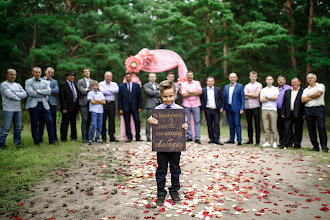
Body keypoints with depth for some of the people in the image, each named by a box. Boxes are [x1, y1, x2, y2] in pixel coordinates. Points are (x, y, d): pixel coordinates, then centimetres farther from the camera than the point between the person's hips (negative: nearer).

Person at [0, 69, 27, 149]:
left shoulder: (18, 85, 18)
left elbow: (24, 94, 4)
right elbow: (10, 95, -15)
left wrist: (15, 93, -9)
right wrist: (19, 97, -1)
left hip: (18, 109, 6)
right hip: (8, 109, -6)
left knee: (18, 127, 7)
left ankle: (18, 142, 15)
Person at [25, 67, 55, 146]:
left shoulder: (45, 82, 15)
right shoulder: (28, 82, 4)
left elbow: (49, 92, -2)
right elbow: (30, 93, -11)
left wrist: (37, 91, -10)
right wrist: (43, 93, -6)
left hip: (44, 105, 3)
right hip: (33, 105, -3)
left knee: (49, 121, -3)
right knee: (34, 124, 2)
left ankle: (52, 139, 7)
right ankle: (36, 141, 13)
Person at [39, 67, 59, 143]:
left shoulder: (54, 82, 13)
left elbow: (57, 90, -3)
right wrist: (50, 92, -10)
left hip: (52, 103, 1)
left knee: (53, 121, 3)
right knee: (42, 121, 6)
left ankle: (54, 138, 8)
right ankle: (40, 138, 14)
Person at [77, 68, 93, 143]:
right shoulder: (80, 81, 2)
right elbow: (82, 91, -11)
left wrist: (87, 90, -5)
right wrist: (91, 90, -3)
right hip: (83, 103, -4)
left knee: (89, 120, 6)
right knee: (84, 120, -8)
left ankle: (87, 136, 16)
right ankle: (84, 137, -3)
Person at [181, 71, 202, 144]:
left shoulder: (197, 83, 11)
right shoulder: (183, 84, 10)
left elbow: (200, 92, -5)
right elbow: (184, 94, -4)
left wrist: (189, 92, -7)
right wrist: (194, 93, -5)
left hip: (196, 105, 0)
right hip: (186, 105, 1)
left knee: (197, 121, -4)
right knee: (187, 121, 1)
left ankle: (197, 138, -3)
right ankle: (189, 136, 9)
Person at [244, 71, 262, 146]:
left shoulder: (259, 85, 3)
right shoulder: (246, 86, 15)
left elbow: (256, 95, -10)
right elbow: (245, 97, 3)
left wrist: (247, 94, 0)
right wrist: (253, 96, -9)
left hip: (255, 106, -4)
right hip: (247, 106, 4)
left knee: (257, 124, -2)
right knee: (249, 124, 8)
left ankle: (257, 140, 2)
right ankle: (250, 139, 16)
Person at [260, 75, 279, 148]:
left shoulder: (276, 89, 9)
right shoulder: (263, 90, 15)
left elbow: (276, 97, -9)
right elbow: (261, 100, 1)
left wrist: (266, 97, -1)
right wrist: (271, 98, -2)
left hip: (273, 109, -2)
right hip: (264, 109, 2)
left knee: (274, 127, -4)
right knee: (266, 127, 1)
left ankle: (275, 142, 2)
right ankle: (267, 142, 6)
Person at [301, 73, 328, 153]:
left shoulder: (321, 86, 7)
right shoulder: (306, 90, 18)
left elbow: (318, 93, -12)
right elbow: (303, 100, 3)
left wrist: (308, 96, 3)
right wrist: (313, 97, -3)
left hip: (319, 108, -4)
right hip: (308, 110, 4)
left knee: (321, 127, -10)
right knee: (311, 129, 3)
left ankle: (324, 146, -6)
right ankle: (315, 146, 10)